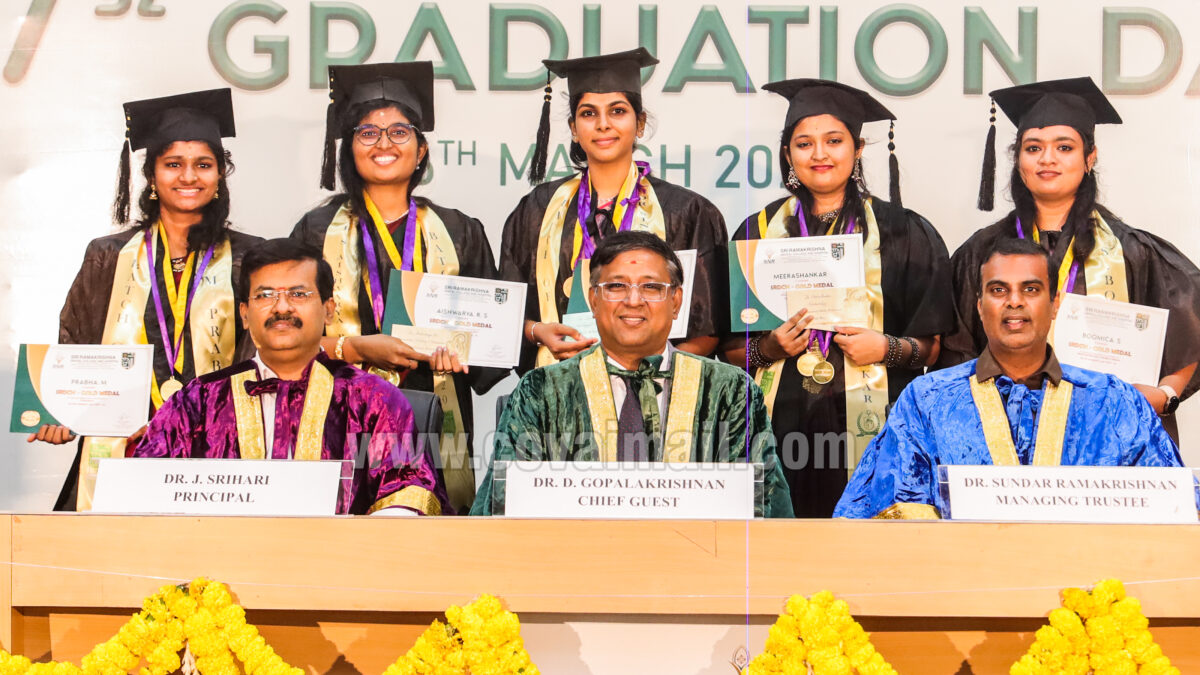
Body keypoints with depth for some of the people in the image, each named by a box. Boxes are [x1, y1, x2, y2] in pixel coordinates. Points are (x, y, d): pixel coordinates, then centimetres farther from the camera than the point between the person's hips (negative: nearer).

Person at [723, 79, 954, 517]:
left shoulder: (903, 233, 8)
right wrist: (768, 348, -7)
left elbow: (934, 345, 8)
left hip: (871, 428, -1)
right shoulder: (759, 232, 11)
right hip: (783, 427, 1)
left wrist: (888, 349, -9)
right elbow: (730, 349, 12)